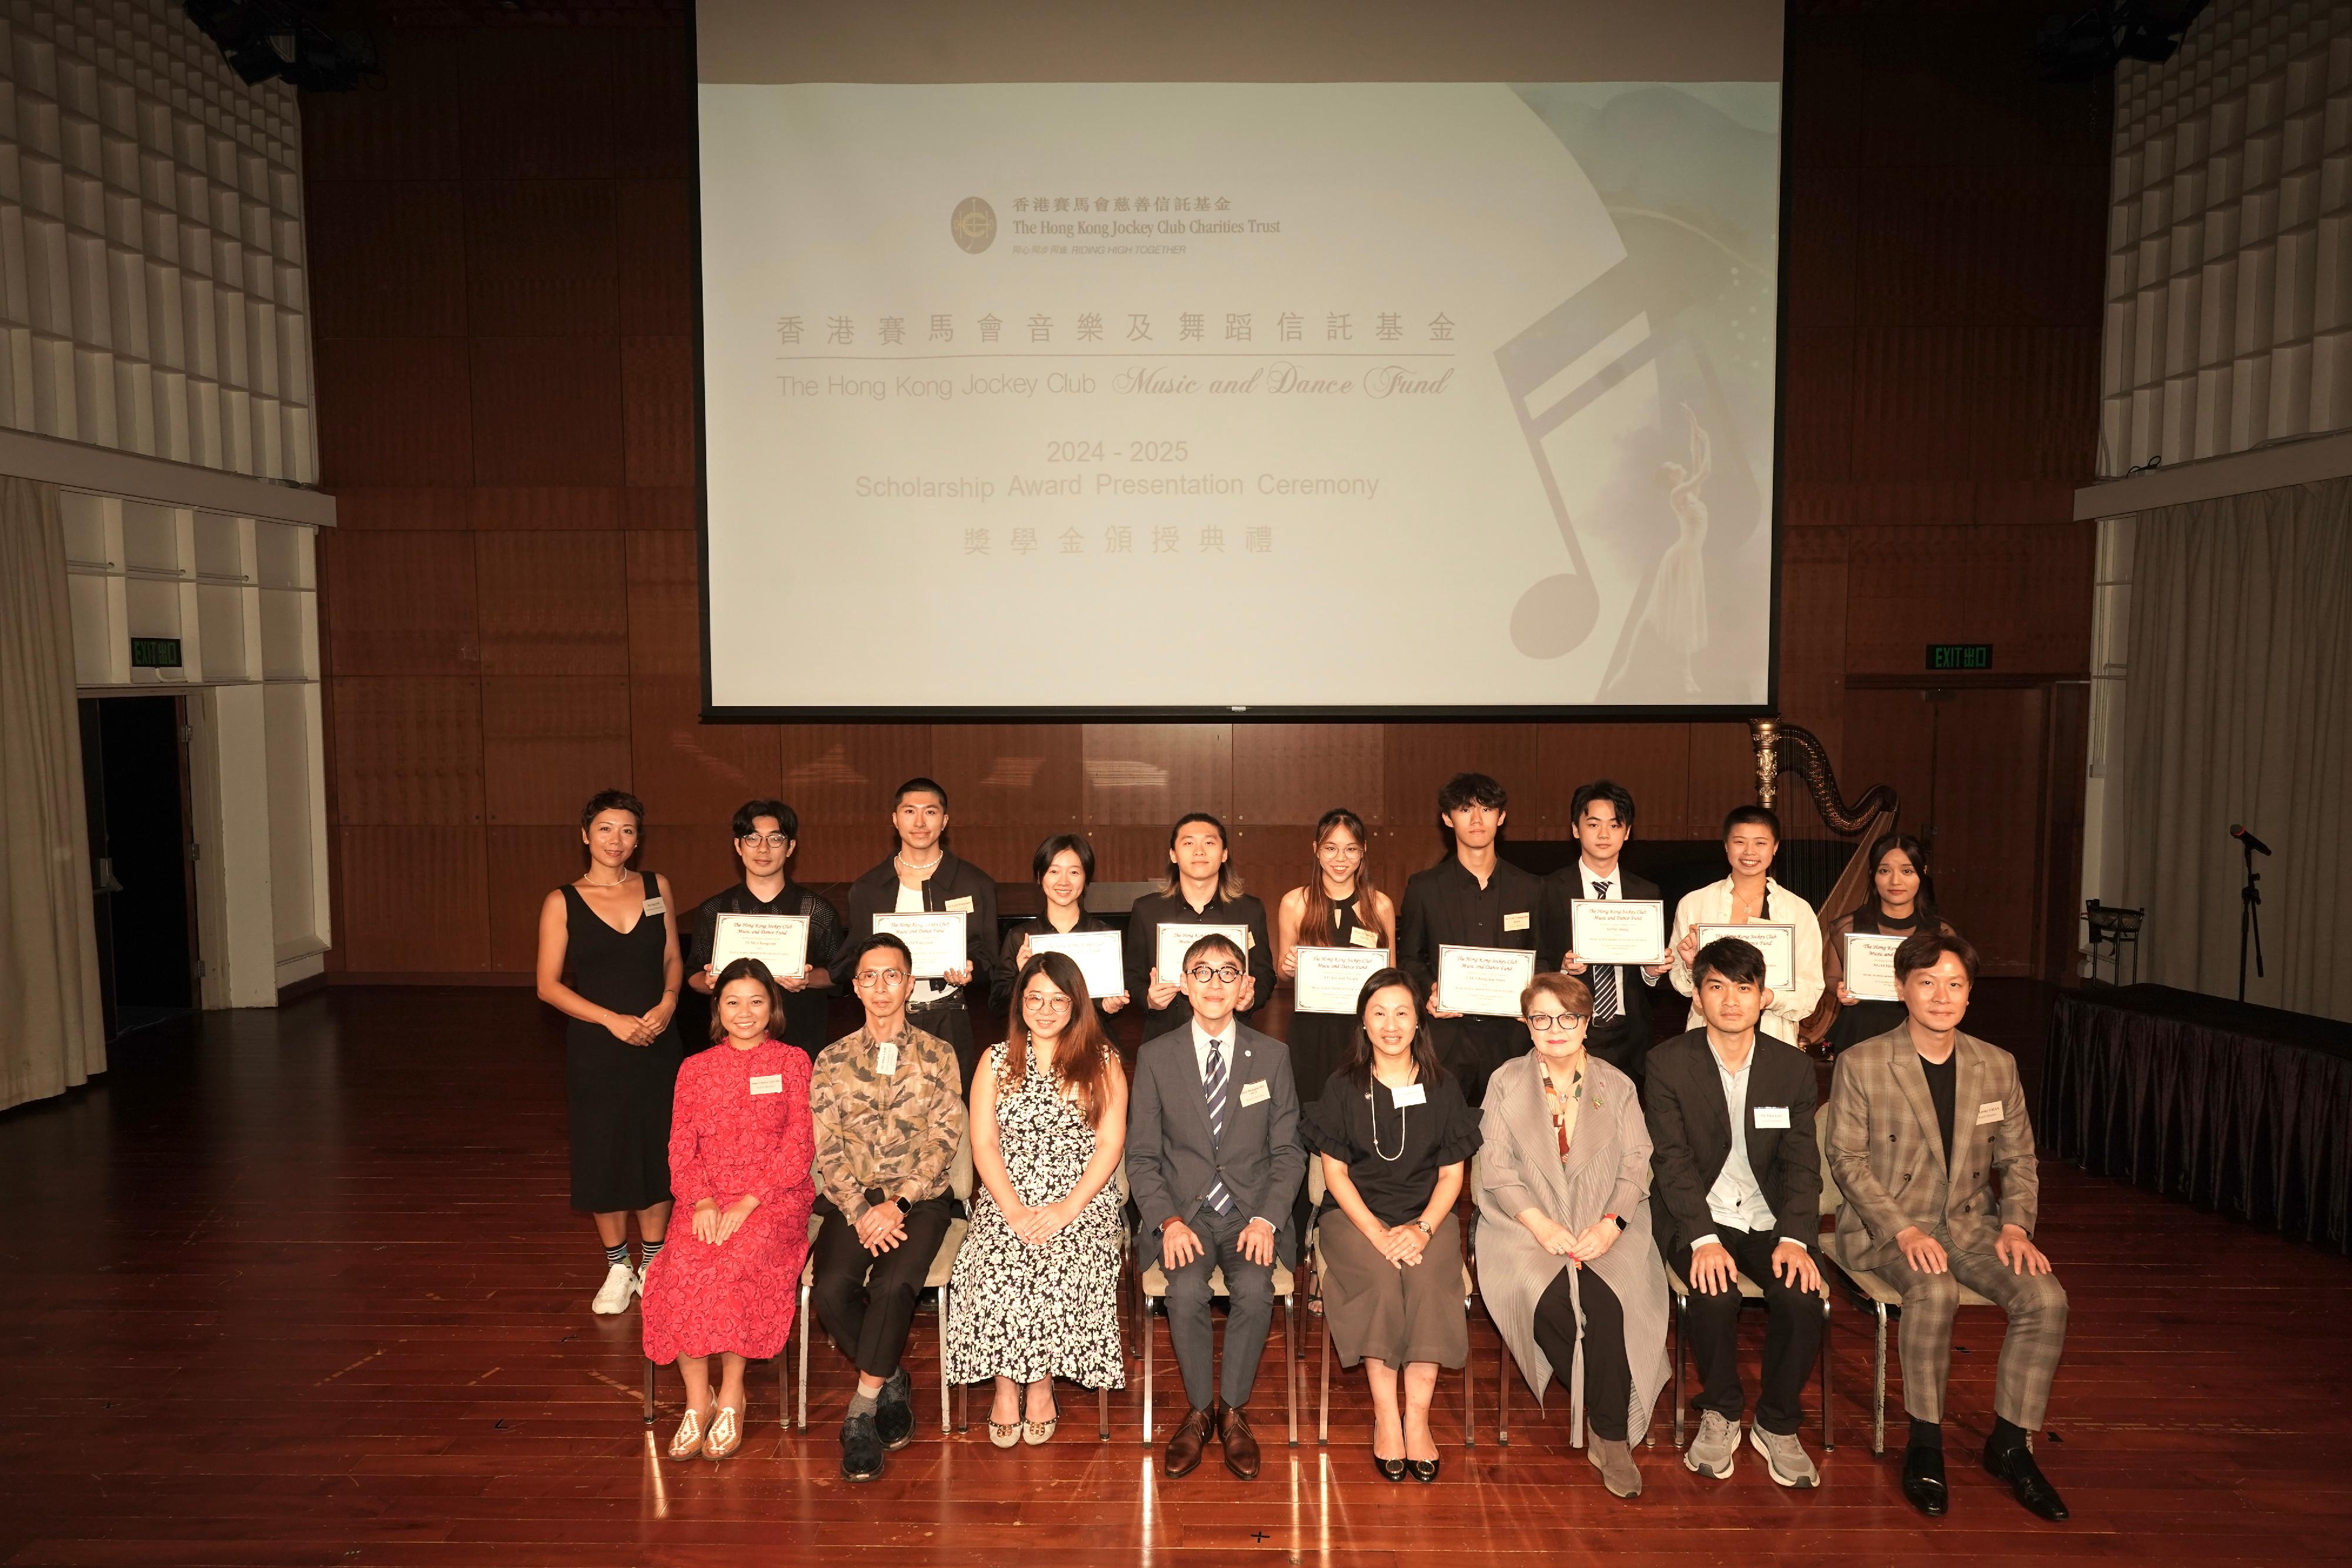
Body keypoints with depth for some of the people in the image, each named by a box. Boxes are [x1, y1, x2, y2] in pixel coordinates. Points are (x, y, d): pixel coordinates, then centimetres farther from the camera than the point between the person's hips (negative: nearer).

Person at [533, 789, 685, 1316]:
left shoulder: (656, 887, 4)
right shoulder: (562, 902, -3)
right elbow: (549, 985, -5)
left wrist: (668, 1004, -10)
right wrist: (612, 1019, -15)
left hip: (657, 1043, 2)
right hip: (596, 1049, -2)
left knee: (658, 1154, 8)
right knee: (605, 1158, 7)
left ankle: (652, 1262, 26)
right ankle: (618, 1268, 25)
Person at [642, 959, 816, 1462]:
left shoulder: (792, 1063, 6)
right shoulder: (695, 1070, 15)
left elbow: (799, 1144, -3)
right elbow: (681, 1146, 8)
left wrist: (750, 1201, -14)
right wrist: (702, 1200, -11)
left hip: (776, 1198, -2)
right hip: (709, 1199, 3)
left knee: (735, 1266, -30)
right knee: (682, 1269, -26)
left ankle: (731, 1397, -10)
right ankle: (697, 1401, -10)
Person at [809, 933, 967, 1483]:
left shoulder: (938, 1055, 4)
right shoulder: (832, 1061, 8)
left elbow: (944, 1139, -3)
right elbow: (826, 1148, 1)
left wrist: (896, 1203, -15)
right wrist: (860, 1212, -13)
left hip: (921, 1198, -2)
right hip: (853, 1200, 2)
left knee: (893, 1286, -29)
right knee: (830, 1290, -23)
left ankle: (862, 1412, -13)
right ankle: (891, 1383, 1)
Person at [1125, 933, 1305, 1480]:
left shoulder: (1272, 1056, 5)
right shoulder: (1155, 1056, 2)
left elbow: (1287, 1152, 5)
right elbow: (1141, 1156, 2)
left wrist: (1266, 1220, -11)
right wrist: (1168, 1221, -13)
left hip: (1252, 1211, 0)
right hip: (1183, 1210, 0)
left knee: (1254, 1289, -27)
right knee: (1187, 1290, -27)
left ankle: (1232, 1410, -2)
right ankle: (1200, 1409, -1)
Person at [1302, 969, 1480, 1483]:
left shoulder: (1443, 1086, 6)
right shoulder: (1343, 1087, 3)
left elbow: (1452, 1174, 5)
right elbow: (1335, 1172, 0)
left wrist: (1423, 1229, -13)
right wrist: (1377, 1233, -15)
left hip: (1427, 1214, 1)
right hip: (1355, 1213, -1)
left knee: (1429, 1282, -29)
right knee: (1381, 1281, -29)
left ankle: (1417, 1417, -19)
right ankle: (1385, 1416, -18)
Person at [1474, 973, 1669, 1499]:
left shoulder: (1617, 1086, 12)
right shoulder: (1506, 1082, 7)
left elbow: (1636, 1165, 5)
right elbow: (1496, 1170, 1)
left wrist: (1610, 1224, -13)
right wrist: (1541, 1224, -14)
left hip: (1604, 1228, 1)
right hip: (1525, 1224, -1)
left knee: (1609, 1304, -28)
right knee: (1550, 1300, -29)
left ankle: (1613, 1435, -9)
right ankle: (1606, 1424, -9)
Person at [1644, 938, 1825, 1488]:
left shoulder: (1794, 1067, 3)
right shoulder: (1668, 1063, -6)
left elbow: (1801, 1164, 0)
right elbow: (1673, 1160, -11)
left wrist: (1794, 1237, -16)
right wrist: (1703, 1238, -24)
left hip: (1768, 1220, 2)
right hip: (1698, 1218, -2)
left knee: (1801, 1296, -25)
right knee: (1714, 1294, -29)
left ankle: (1777, 1424, 2)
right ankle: (1721, 1414, -1)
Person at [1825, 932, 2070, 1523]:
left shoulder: (1997, 1066, 6)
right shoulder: (1860, 1064, -8)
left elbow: (2018, 1159, 12)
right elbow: (1847, 1159, -8)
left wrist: (2016, 1225, -6)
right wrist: (1903, 1231, -20)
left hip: (1970, 1223, 4)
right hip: (1888, 1224, -4)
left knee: (2047, 1298, -21)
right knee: (1934, 1290, -33)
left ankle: (2010, 1444, -1)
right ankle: (1924, 1444, -14)